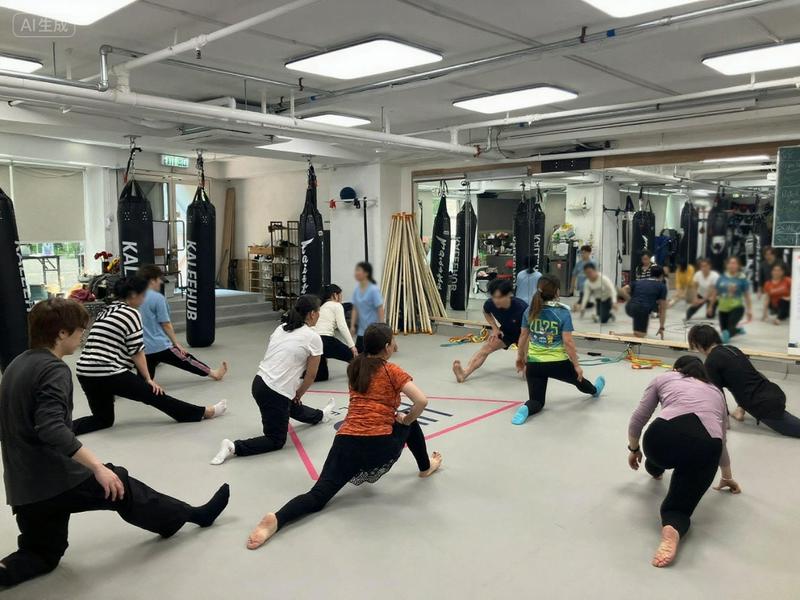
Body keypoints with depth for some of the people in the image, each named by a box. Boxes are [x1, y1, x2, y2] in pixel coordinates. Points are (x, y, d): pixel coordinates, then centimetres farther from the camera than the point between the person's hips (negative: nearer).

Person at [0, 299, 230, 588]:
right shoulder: (54, 369, -17)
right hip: (55, 478, -8)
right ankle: (197, 514, 22)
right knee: (122, 487, 9)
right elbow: (52, 429, -31)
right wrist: (98, 467, -30)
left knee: (44, 555, 21)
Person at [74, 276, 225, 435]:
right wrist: (148, 379, -1)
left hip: (85, 373, 8)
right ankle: (203, 412, 10)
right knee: (154, 394, 3)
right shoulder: (131, 313, -7)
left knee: (104, 419, 17)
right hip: (108, 374, -8)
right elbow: (136, 351, -8)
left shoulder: (107, 311, 17)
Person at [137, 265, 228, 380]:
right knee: (186, 360, 12)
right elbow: (166, 324, -10)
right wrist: (176, 343, -1)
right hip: (160, 346, -6)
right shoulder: (157, 298, -13)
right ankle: (214, 373, 28)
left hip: (142, 348, 6)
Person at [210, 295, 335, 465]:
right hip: (275, 393, -8)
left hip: (259, 383, 9)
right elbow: (311, 375, -3)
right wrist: (298, 395, 15)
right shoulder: (313, 337, -9)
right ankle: (234, 447, -8)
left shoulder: (281, 328, 9)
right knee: (276, 441, 9)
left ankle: (320, 416, 64)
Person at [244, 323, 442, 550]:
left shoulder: (354, 368, 18)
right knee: (411, 424, 28)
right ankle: (425, 467, 45)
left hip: (347, 441, 3)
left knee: (318, 496, -1)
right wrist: (404, 421, 6)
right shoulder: (392, 371, 1)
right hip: (380, 446, -3)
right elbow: (421, 401, -10)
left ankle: (277, 519, -28)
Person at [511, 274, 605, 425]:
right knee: (577, 377, 33)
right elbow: (568, 342, -15)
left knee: (537, 402, 12)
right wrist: (576, 365, -4)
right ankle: (595, 390, 64)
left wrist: (520, 357, 21)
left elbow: (523, 336, 6)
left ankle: (526, 408, -22)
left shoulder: (530, 311, -3)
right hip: (558, 363, -2)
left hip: (533, 363, 2)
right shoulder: (563, 312, -14)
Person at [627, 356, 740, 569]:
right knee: (678, 506, 12)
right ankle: (673, 529, -20)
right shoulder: (716, 392, 36)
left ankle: (655, 468, 61)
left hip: (665, 437, -1)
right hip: (705, 447, 1)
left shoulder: (663, 378, 27)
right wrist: (727, 477, 62)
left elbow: (637, 419, 23)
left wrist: (634, 449, 40)